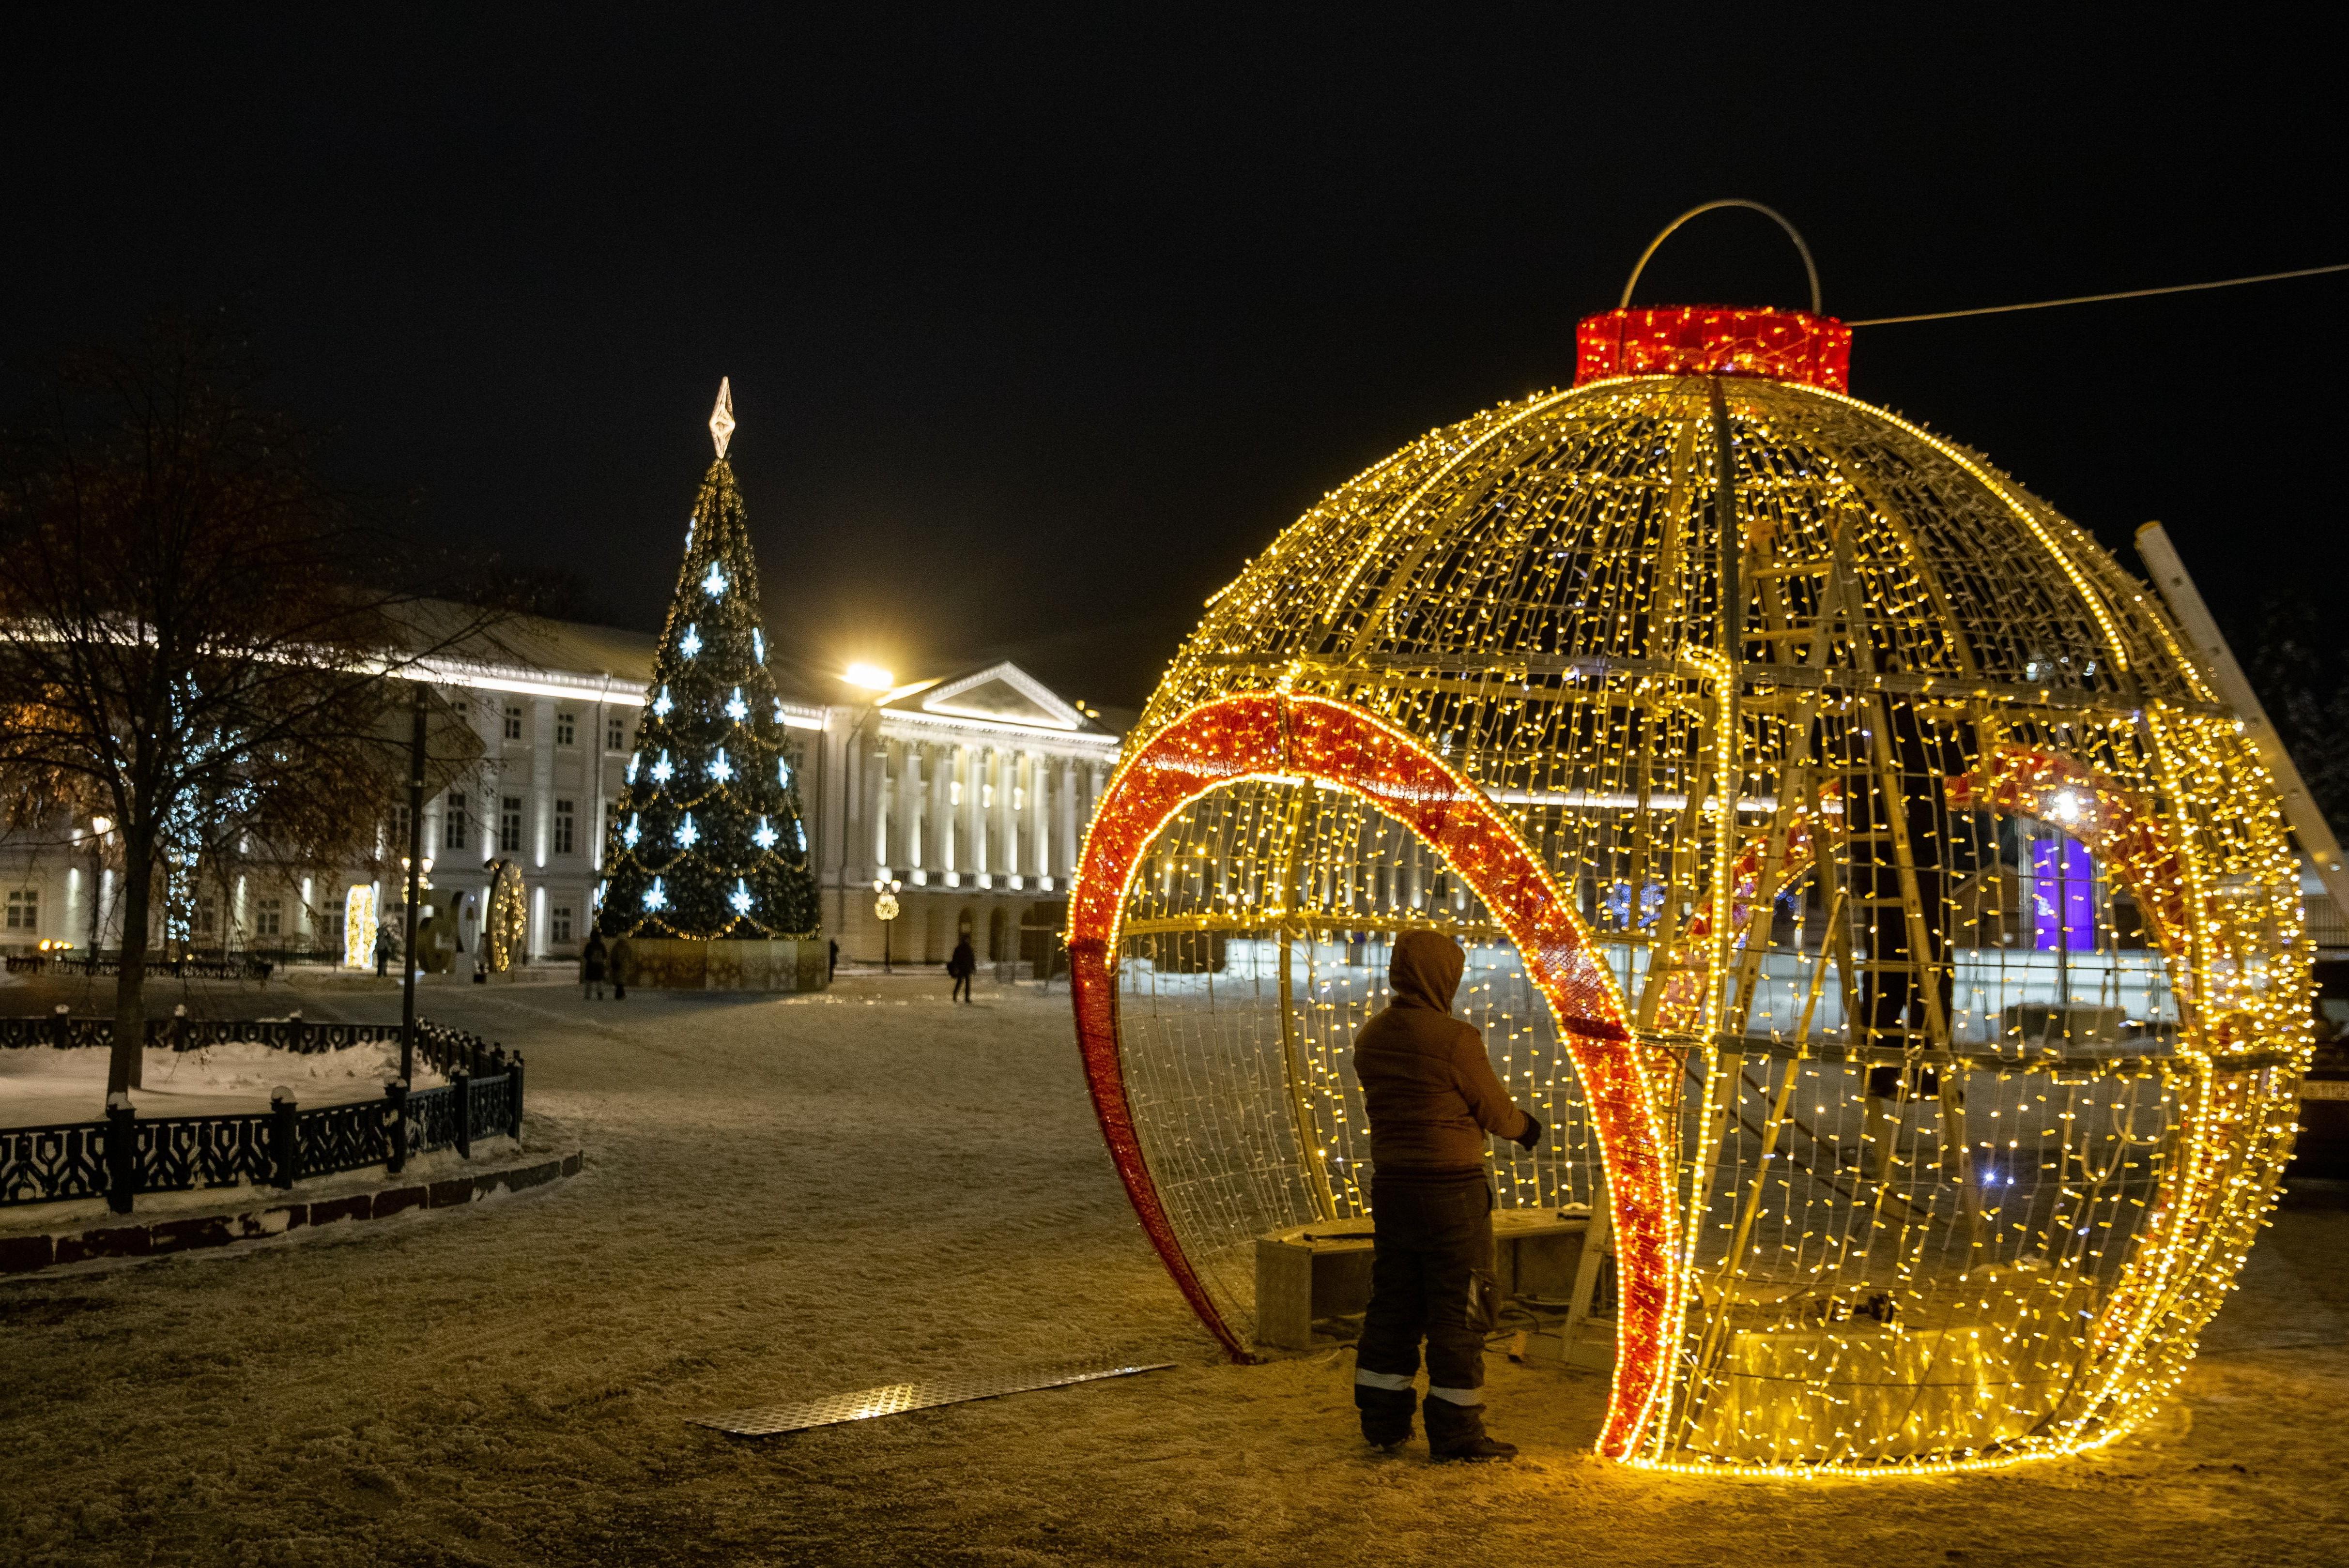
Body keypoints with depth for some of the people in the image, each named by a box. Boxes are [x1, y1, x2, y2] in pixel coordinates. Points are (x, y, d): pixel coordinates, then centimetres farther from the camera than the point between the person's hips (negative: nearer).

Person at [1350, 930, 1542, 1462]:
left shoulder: (1370, 1037, 4)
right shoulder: (1454, 1039, -17)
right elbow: (1496, 1112, -8)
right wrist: (1525, 1127, 15)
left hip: (1390, 1185, 7)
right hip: (1452, 1189, -7)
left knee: (1393, 1305, 14)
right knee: (1459, 1313, 2)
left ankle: (1383, 1422, 20)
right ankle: (1455, 1433, 6)